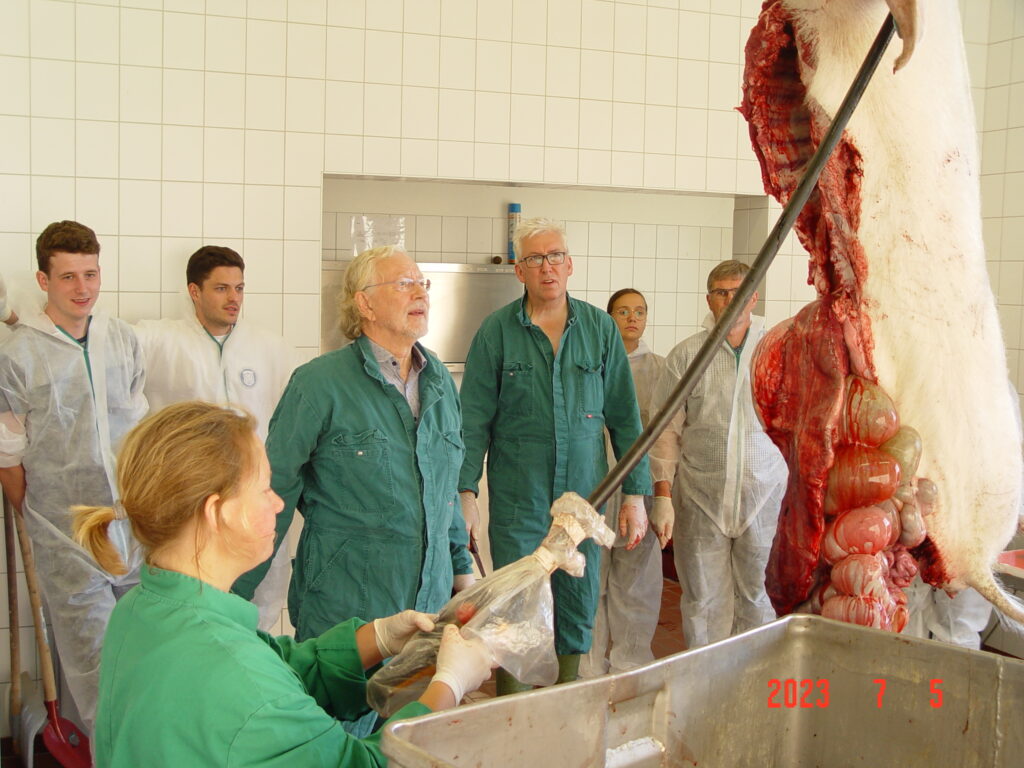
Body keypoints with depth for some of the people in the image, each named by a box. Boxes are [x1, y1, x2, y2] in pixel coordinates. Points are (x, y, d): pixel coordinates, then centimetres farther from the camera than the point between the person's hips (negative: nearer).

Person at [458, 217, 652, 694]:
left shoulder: (600, 329, 4)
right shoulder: (496, 332, -1)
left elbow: (624, 417, 6)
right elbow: (474, 420, -2)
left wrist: (636, 493, 3)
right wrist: (465, 491, -11)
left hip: (584, 496, 2)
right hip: (517, 501, -2)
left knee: (579, 614, 10)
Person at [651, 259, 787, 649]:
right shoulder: (686, 354, 4)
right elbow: (667, 429, 5)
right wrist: (663, 489, -1)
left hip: (762, 489, 0)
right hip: (700, 493, 0)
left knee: (757, 593, 4)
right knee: (703, 597, 4)